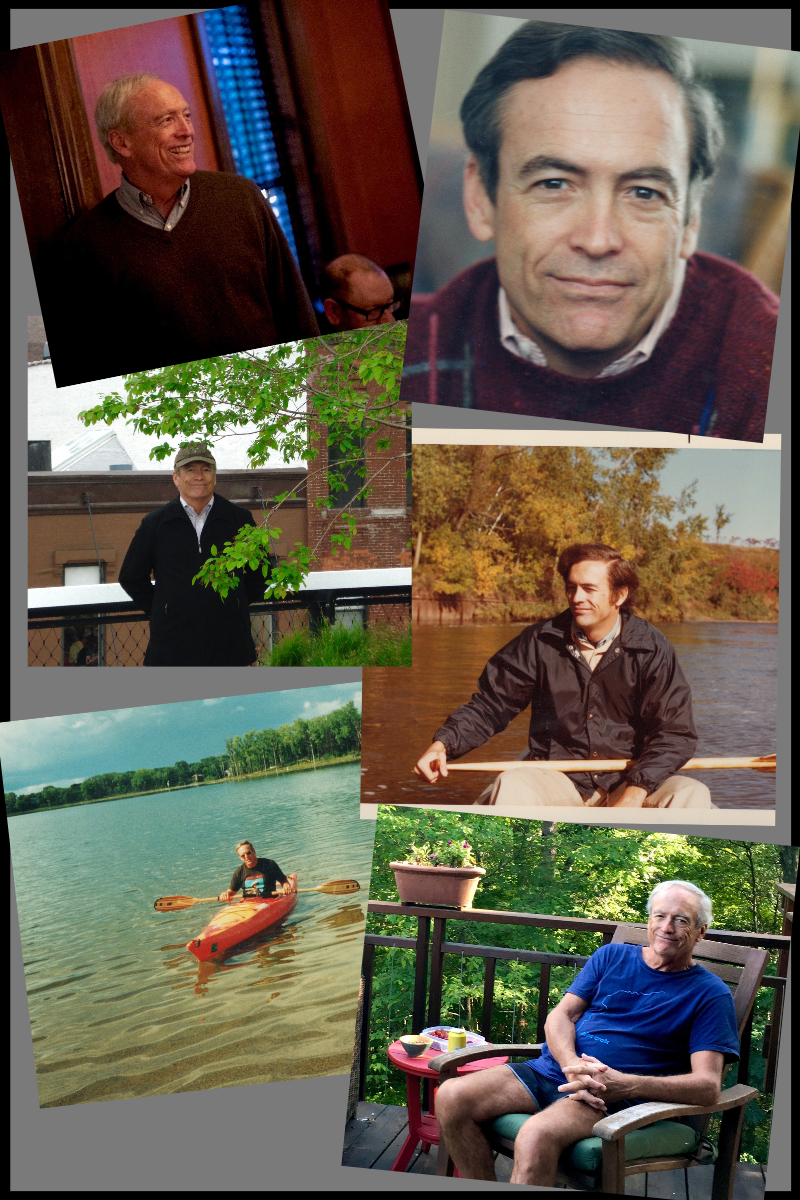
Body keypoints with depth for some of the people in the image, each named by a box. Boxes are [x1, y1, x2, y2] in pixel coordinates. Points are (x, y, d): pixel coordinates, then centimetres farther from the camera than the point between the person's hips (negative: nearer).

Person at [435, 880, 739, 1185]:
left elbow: (708, 1087, -7)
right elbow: (560, 1015, 10)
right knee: (451, 1098, -20)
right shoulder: (612, 957, 17)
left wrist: (625, 1085, -22)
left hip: (613, 1094, -5)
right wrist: (571, 1065, -15)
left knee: (537, 1135, -37)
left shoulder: (709, 993, 4)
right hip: (551, 1069, 5)